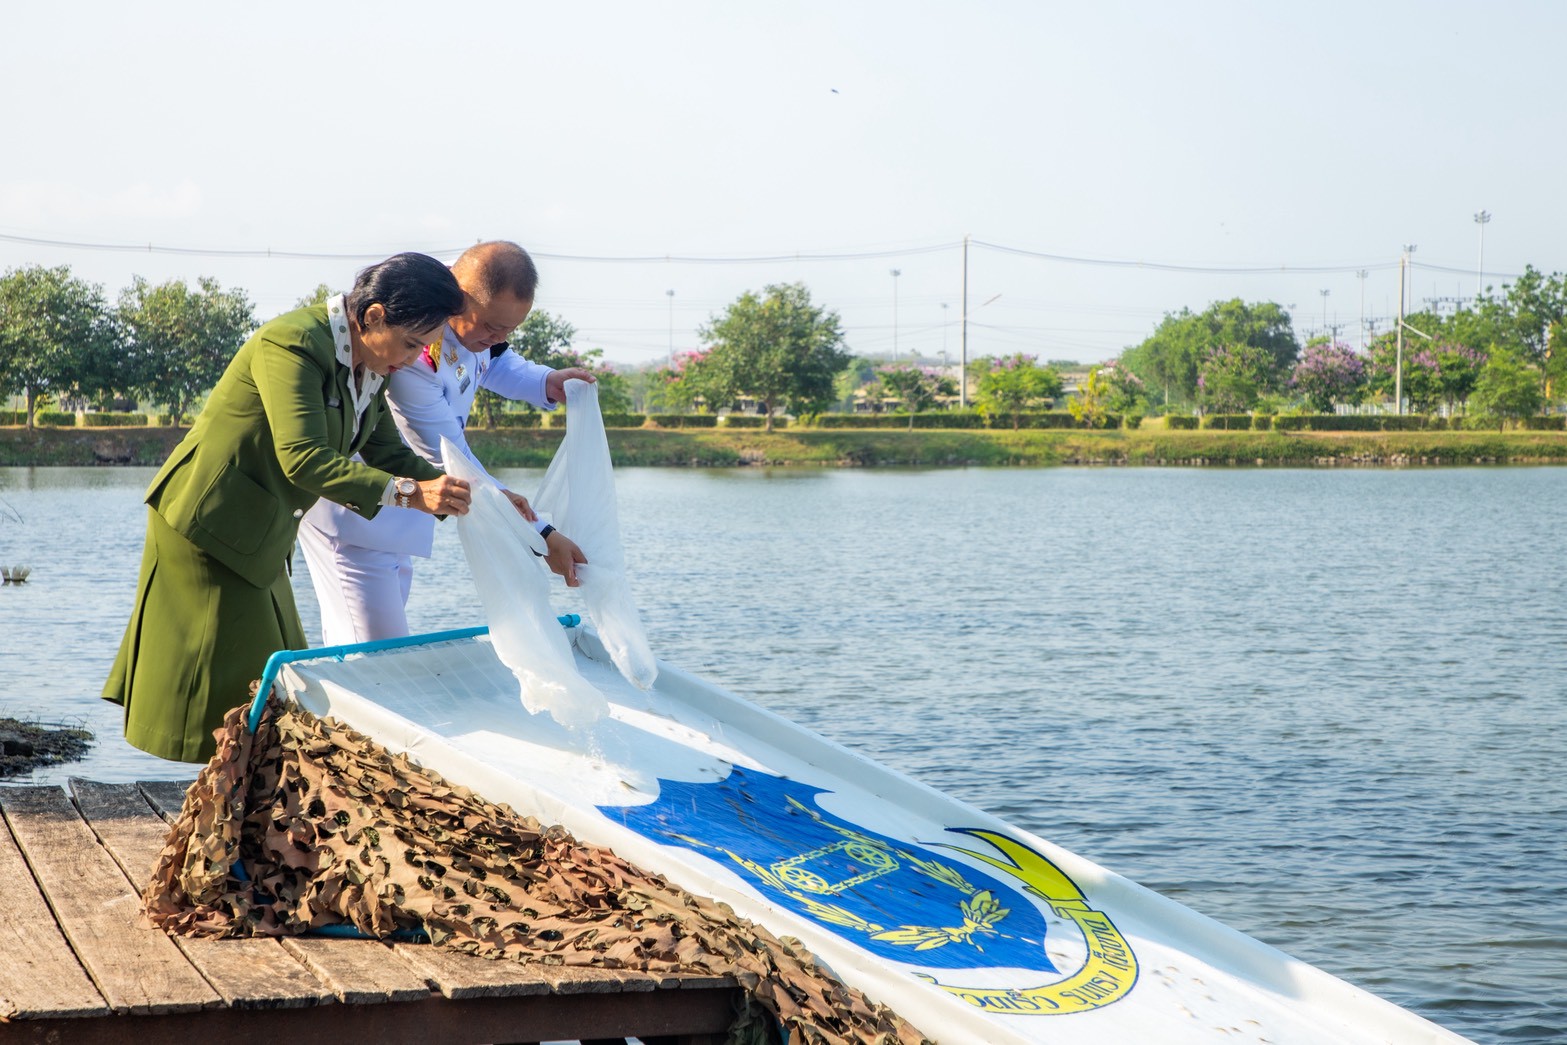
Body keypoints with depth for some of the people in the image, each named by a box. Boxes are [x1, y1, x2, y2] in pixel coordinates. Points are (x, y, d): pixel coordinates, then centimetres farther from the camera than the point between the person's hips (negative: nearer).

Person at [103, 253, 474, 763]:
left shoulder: (368, 367, 4)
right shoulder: (292, 344, -25)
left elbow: (388, 453, 10)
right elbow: (303, 459, -33)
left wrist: (448, 489, -7)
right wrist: (406, 492, -38)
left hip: (258, 539, 9)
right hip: (208, 525, -9)